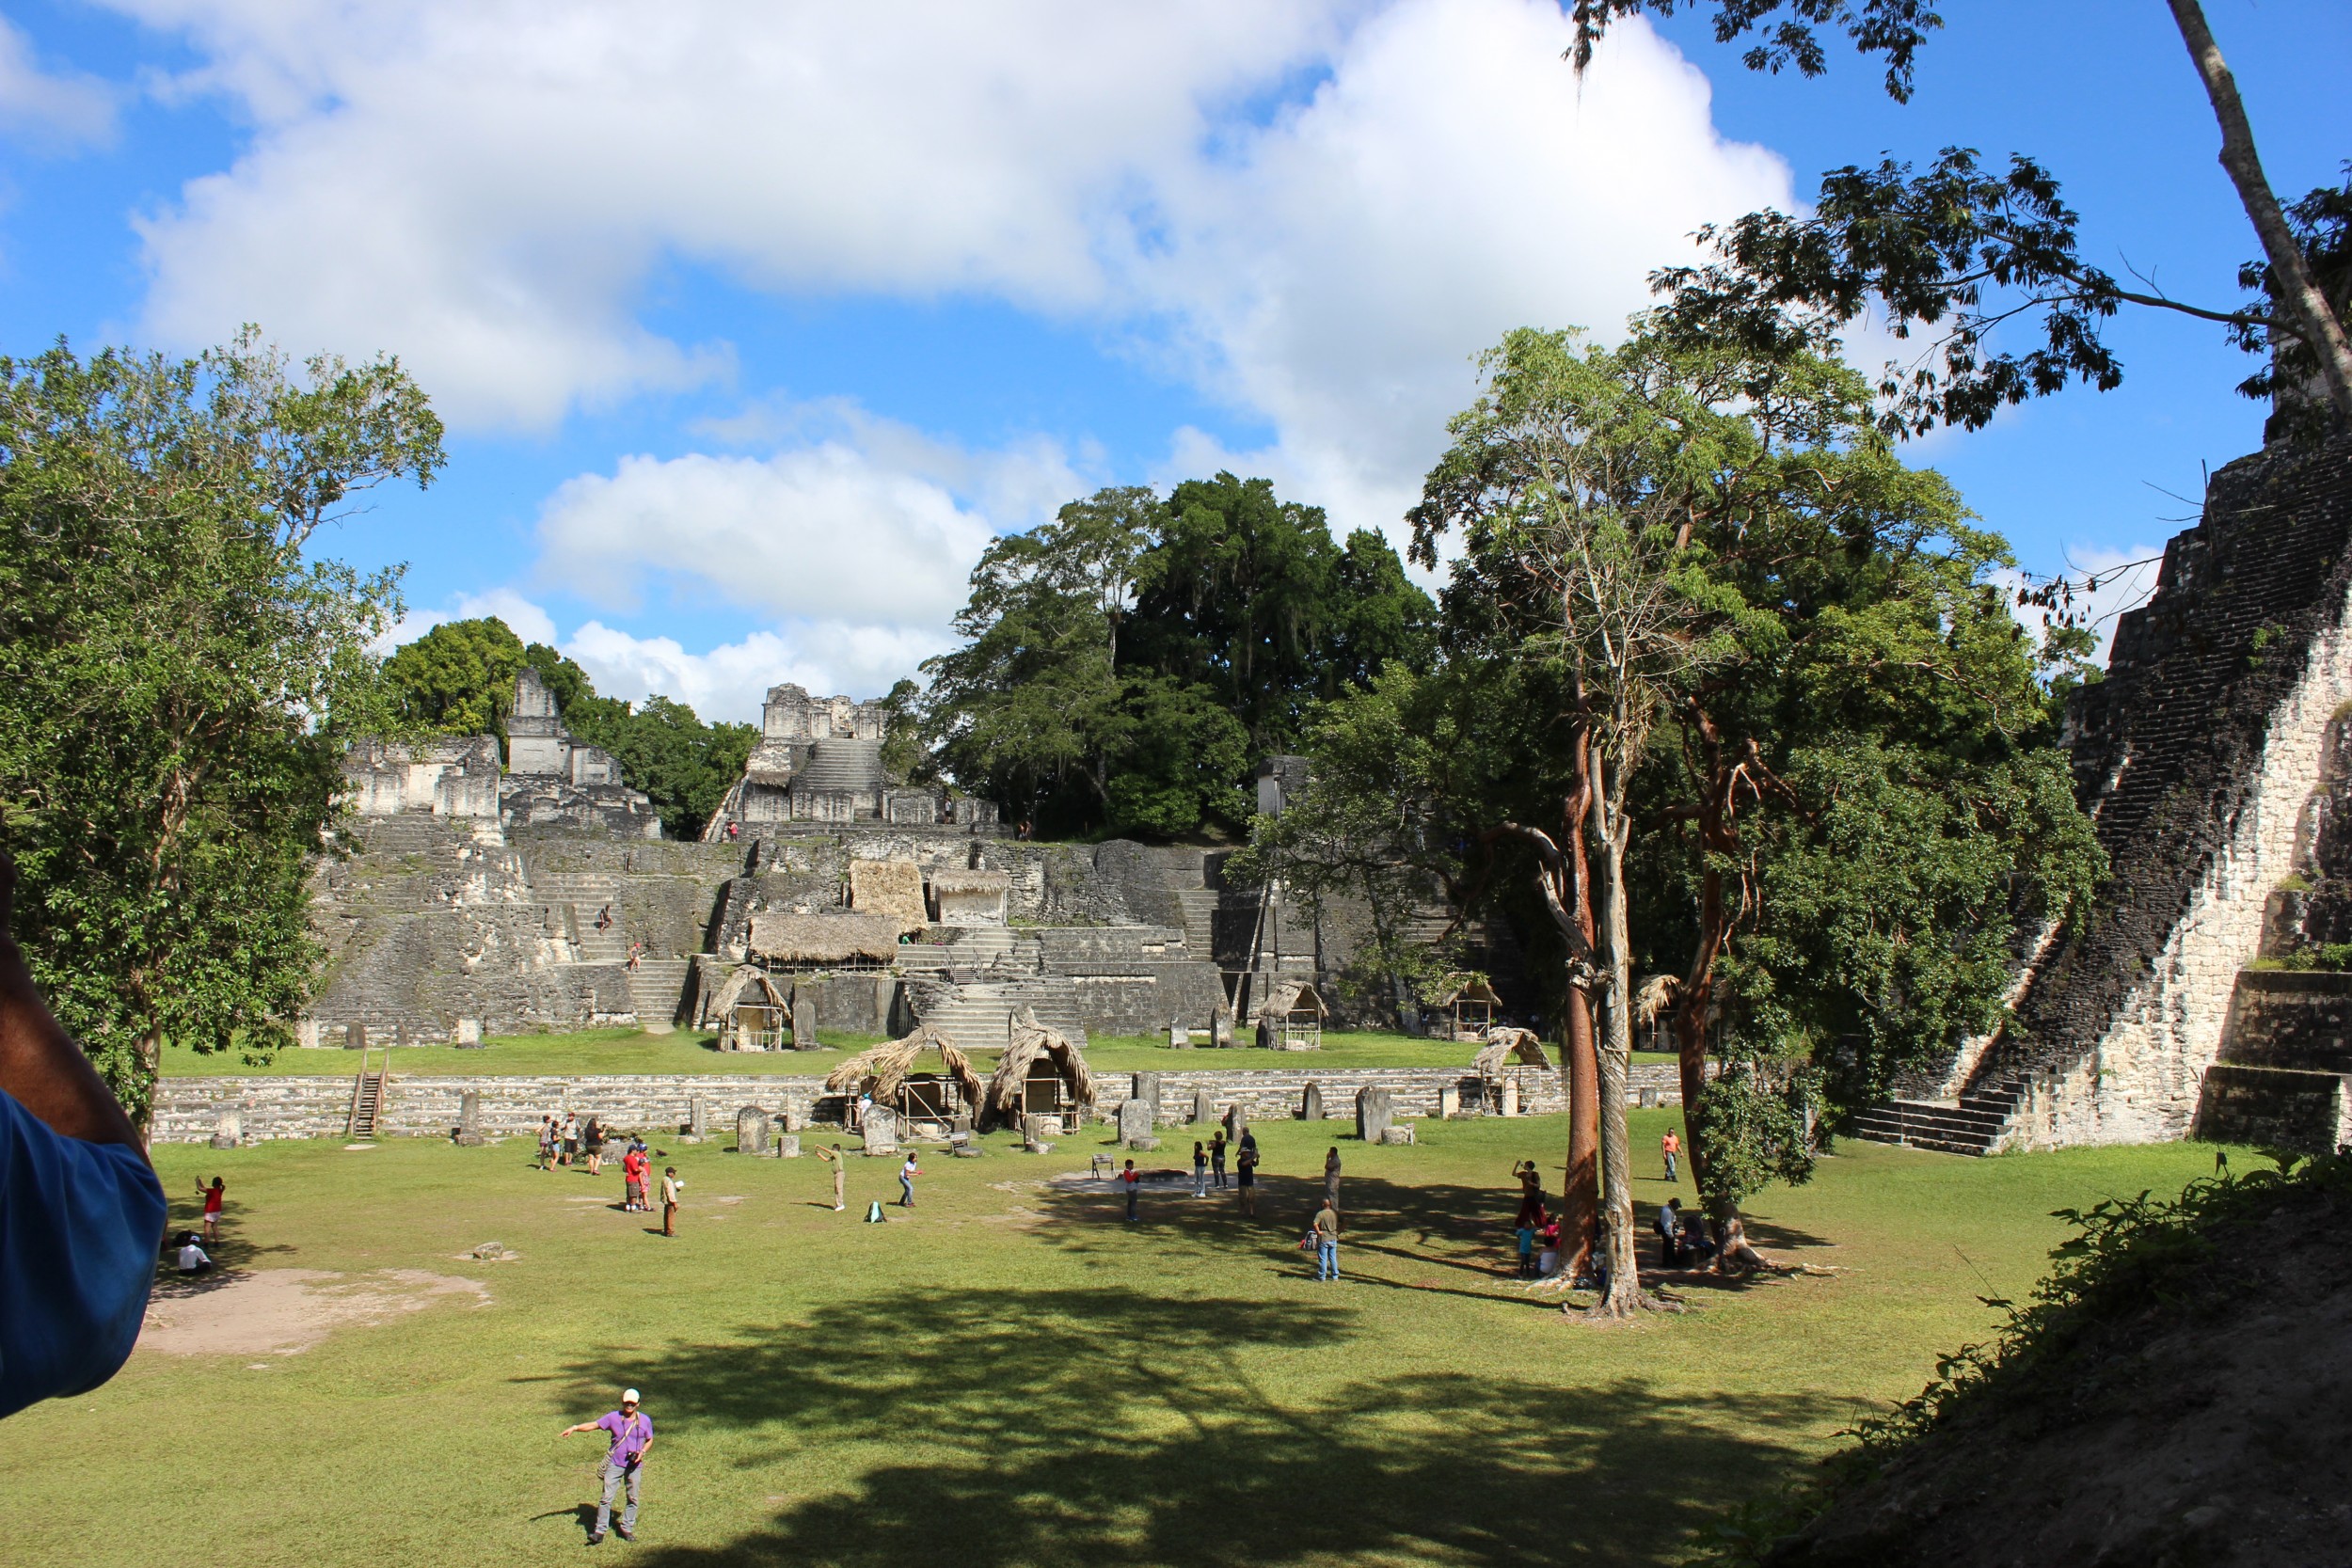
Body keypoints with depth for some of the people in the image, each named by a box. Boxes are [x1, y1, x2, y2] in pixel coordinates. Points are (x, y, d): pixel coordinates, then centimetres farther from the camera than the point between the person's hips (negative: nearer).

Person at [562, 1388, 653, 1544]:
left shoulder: (645, 1420, 1)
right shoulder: (613, 1417, -3)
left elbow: (649, 1440, 10)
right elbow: (594, 1425, -7)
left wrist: (642, 1452, -10)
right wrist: (574, 1428, -20)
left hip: (634, 1465, 1)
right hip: (614, 1464, -1)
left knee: (633, 1499, 7)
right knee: (606, 1497, -4)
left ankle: (627, 1529, 19)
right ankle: (600, 1531, 0)